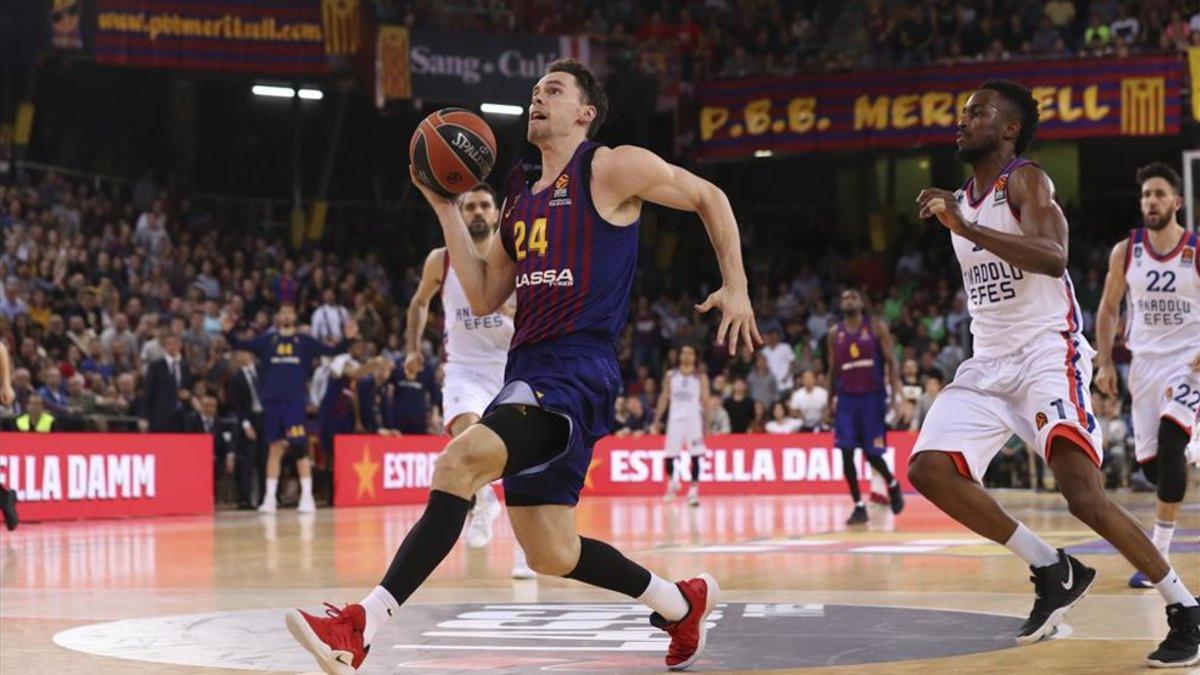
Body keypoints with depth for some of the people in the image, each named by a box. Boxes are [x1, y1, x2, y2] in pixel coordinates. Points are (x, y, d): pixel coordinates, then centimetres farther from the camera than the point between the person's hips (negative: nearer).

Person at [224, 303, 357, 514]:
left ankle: (307, 497, -2)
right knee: (274, 449, 6)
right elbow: (241, 345, 4)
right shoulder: (267, 340, 10)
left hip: (296, 402, -2)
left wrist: (347, 339, -13)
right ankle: (270, 497, 10)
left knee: (301, 448, -7)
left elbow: (332, 351, 4)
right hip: (272, 401, 2)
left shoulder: (305, 341, 8)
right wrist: (228, 332, -14)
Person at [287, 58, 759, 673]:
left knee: (460, 460, -30)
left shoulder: (613, 169, 1)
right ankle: (683, 603, 33)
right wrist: (445, 207, 15)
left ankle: (363, 625, -37)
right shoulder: (521, 198, 21)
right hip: (527, 369, 9)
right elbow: (483, 299, 19)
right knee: (551, 555, 10)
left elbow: (709, 198, 9)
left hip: (576, 373, -9)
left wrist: (735, 288, 0)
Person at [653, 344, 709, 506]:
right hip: (675, 419, 2)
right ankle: (672, 483, 28)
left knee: (695, 456, -10)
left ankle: (694, 491, -7)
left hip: (694, 419, -2)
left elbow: (705, 400, 1)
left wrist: (706, 421, -9)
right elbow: (664, 398, 12)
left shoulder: (701, 377, 5)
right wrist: (657, 419, 4)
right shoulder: (671, 376, 10)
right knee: (669, 455, 2)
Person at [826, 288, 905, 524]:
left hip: (872, 396, -3)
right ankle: (859, 506, 0)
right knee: (846, 453, -8)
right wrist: (831, 401, 12)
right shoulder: (834, 334, 7)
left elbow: (891, 361, -4)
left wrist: (896, 393, -15)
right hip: (846, 398, 3)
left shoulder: (877, 328, -1)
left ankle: (893, 485, 30)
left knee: (872, 453, -2)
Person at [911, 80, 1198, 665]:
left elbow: (1053, 257, -27)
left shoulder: (1026, 181, -8)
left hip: (1046, 353, -8)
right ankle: (1053, 571, 1)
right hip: (988, 363, 8)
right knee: (927, 469, -12)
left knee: (1084, 495, -23)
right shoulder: (960, 201, 17)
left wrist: (965, 227, -30)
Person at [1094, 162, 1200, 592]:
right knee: (1150, 462, 2)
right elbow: (1108, 309, 12)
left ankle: (1158, 555, -21)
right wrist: (1105, 363, 4)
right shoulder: (1125, 252, 1)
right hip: (1144, 362, 4)